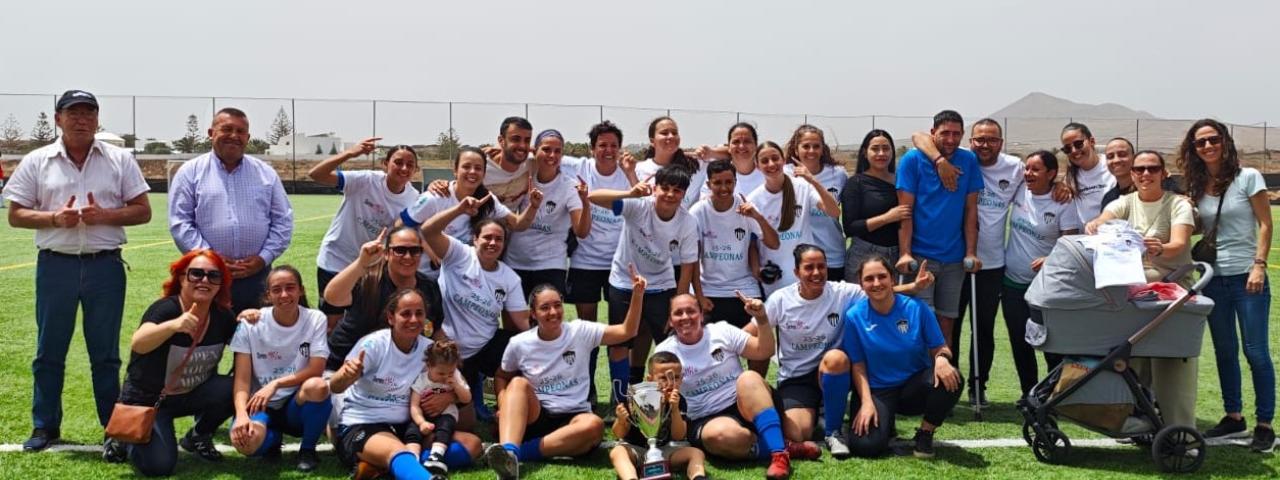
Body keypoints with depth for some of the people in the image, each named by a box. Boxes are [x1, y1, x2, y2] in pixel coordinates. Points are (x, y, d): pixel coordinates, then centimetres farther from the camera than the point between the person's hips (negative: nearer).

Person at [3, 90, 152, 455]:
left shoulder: (120, 160, 6)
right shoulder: (36, 162, 6)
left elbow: (143, 211, 4)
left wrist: (104, 215, -13)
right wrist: (55, 218, -13)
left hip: (105, 265, 0)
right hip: (55, 265, 1)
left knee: (106, 353, 5)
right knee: (49, 351, 7)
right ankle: (45, 427, 19)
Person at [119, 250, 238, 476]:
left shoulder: (222, 317, -9)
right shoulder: (165, 309, -25)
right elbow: (138, 344, -44)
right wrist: (173, 325, -64)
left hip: (192, 395, 5)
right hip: (148, 400, -5)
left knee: (232, 390, -25)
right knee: (158, 465, -23)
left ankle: (198, 437, 5)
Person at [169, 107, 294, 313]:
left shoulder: (266, 174, 11)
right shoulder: (191, 172, 5)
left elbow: (283, 221, 10)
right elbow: (180, 222, -1)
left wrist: (263, 258, -4)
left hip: (256, 276, 2)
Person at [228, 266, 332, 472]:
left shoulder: (316, 319, -5)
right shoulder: (251, 323, -6)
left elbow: (316, 370, -13)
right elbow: (242, 379, -10)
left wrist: (275, 384, -24)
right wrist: (241, 414, -28)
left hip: (297, 406, 0)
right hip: (261, 406, 0)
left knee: (317, 387, -36)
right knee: (244, 441, -34)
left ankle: (307, 449, -5)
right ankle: (273, 438, 7)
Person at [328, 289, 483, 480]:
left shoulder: (430, 349, 2)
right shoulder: (374, 344, -11)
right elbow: (334, 387, -21)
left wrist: (446, 397, -15)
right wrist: (347, 375, -46)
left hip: (403, 428, 6)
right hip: (361, 427, -6)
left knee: (472, 443, -13)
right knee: (398, 452, -37)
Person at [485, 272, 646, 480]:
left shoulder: (580, 331, -1)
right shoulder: (519, 344, 1)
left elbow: (627, 331, -6)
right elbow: (501, 377, 16)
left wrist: (637, 295, -20)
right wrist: (506, 407, -4)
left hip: (573, 417, 0)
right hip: (534, 417, 0)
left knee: (594, 425, -35)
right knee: (518, 383, -30)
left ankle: (522, 451, -33)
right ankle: (508, 453, -50)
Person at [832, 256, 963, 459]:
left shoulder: (917, 308, -8)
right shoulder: (854, 316, -8)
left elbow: (940, 348, -2)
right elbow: (858, 365, -3)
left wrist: (942, 358, -27)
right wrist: (867, 402, -15)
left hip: (915, 385, 1)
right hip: (876, 391, -1)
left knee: (950, 379, -31)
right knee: (865, 446, -27)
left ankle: (925, 434, -3)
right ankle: (885, 422, 13)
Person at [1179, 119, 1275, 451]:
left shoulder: (1248, 177, -4)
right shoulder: (1196, 186, 9)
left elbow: (1265, 225, -6)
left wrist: (1259, 265, -14)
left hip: (1246, 276, -5)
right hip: (1213, 278, 5)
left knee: (1256, 351, -4)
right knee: (1224, 351, 12)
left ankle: (1265, 424, 4)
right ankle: (1234, 417, 23)